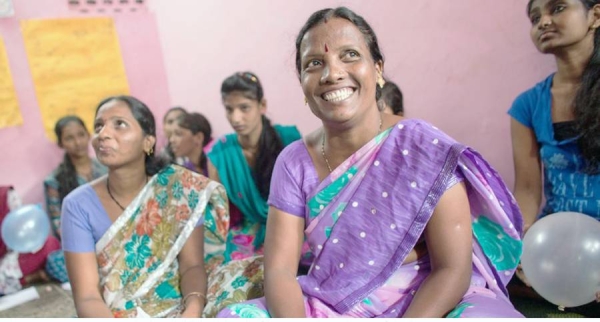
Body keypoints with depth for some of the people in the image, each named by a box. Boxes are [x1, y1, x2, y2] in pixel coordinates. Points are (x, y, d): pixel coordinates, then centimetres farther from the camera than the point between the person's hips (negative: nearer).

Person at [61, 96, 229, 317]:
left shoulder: (179, 187, -4)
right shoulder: (78, 205, -5)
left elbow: (192, 265, -6)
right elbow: (87, 296, -9)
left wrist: (192, 311, -26)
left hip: (177, 310, -1)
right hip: (114, 315, 1)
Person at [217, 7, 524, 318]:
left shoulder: (424, 148, -10)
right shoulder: (293, 164, -1)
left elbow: (453, 269, -12)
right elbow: (279, 271, -5)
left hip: (422, 305, -2)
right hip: (329, 309, 3)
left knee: (491, 314, -32)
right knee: (234, 315, -19)